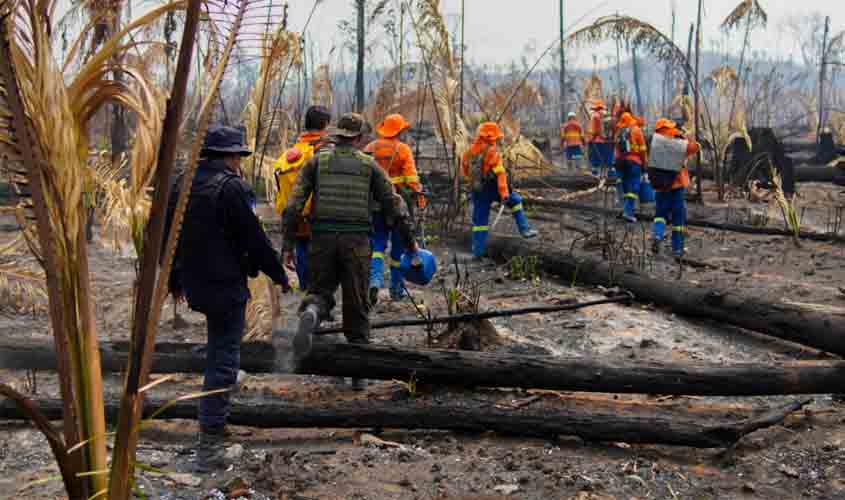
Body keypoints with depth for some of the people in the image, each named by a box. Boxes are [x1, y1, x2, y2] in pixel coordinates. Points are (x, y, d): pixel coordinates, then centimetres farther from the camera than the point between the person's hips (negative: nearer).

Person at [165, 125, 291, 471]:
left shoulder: (183, 184, 8)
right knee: (223, 358, -3)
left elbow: (167, 235, 16)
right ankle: (210, 443, -3)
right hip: (225, 284, -8)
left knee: (220, 345, 28)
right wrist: (279, 275, -4)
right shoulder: (230, 187, -17)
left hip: (194, 283, 8)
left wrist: (174, 280, 27)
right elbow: (254, 239, -16)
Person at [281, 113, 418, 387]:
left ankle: (310, 314, -23)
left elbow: (294, 205, 0)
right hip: (357, 240, 0)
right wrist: (409, 242, 15)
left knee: (320, 291, 15)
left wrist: (288, 244, 3)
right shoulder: (368, 164, 7)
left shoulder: (317, 161, 7)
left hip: (322, 238, 0)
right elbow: (393, 204, 6)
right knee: (357, 305, 9)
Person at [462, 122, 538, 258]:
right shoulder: (492, 152, -15)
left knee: (479, 220, 11)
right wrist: (504, 193, -24)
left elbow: (464, 167, 19)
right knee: (515, 201, 15)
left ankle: (478, 251, 11)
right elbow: (500, 174, -21)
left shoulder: (471, 150, 5)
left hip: (476, 189, 6)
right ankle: (525, 230, 11)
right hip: (491, 188, -5)